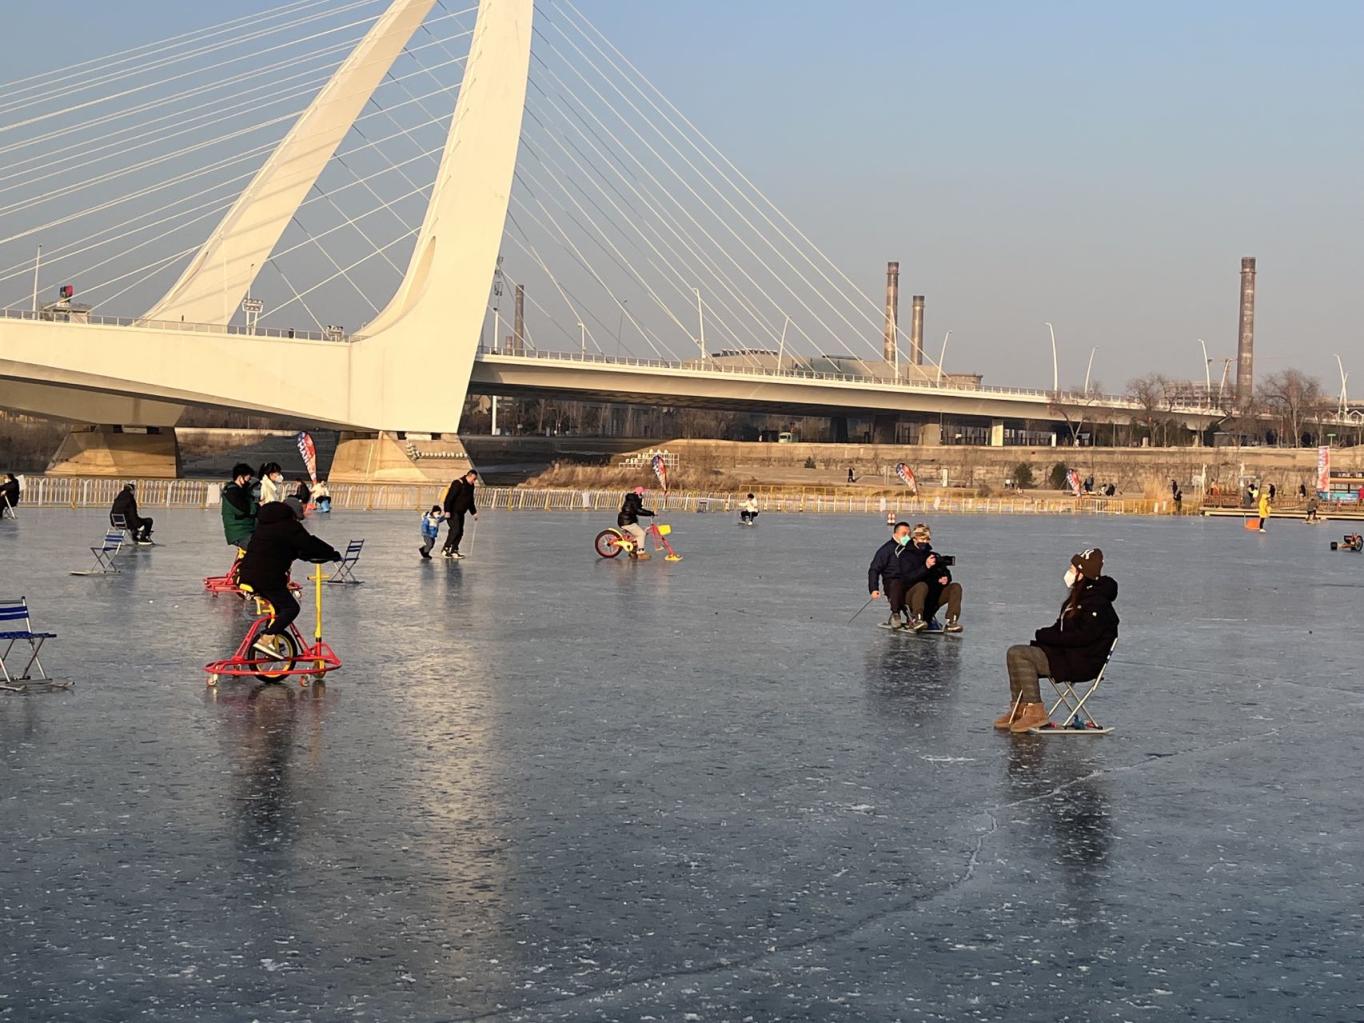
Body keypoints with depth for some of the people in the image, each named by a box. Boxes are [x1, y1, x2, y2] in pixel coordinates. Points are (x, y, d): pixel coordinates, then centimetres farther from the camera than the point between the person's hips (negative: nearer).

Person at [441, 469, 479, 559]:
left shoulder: (471, 486, 11)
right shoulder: (458, 484, -17)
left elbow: (470, 501, 24)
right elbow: (449, 498, -23)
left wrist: (474, 513, 23)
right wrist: (447, 511, -28)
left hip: (461, 513, 9)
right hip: (453, 512, -9)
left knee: (460, 532, 4)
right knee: (455, 530, -15)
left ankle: (454, 551, 9)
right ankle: (445, 549, -7)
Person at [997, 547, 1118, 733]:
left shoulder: (1097, 602, -17)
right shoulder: (1079, 597, 15)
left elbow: (1083, 636, -23)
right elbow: (1061, 628, 20)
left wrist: (1044, 636, -17)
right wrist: (1043, 636, 0)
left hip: (1083, 662, -10)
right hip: (1067, 653, 10)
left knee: (1020, 654, -20)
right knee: (1015, 653, 1)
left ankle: (1035, 712, -16)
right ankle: (1018, 709, -1)